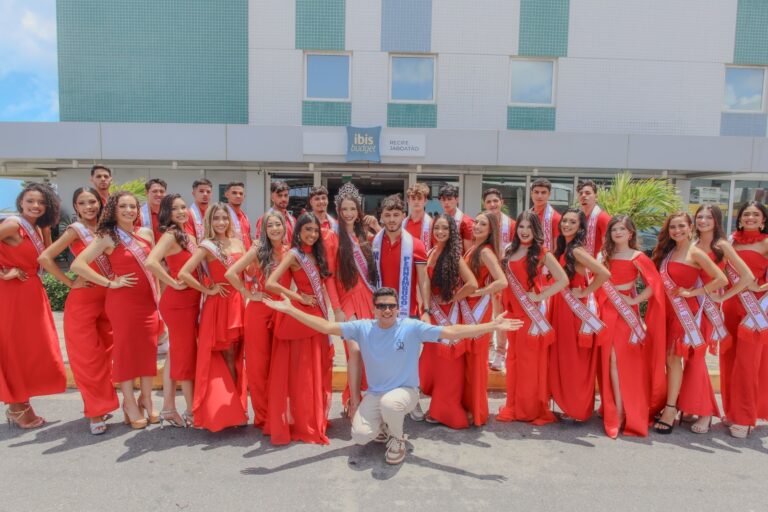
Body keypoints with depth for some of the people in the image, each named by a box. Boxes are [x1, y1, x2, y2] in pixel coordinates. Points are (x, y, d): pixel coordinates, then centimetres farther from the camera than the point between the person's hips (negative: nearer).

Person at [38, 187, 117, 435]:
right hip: (83, 300, -5)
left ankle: (103, 403, 27)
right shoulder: (75, 229, -8)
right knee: (88, 357, 2)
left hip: (107, 299, 6)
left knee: (105, 354, 12)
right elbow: (45, 258, -16)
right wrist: (71, 283, -11)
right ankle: (94, 412, 11)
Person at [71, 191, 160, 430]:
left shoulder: (146, 233, 9)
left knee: (148, 349, 5)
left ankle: (146, 399, 21)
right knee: (125, 349, 3)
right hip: (122, 301, -4)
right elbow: (77, 265, -12)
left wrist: (159, 296, 9)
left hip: (147, 300, 4)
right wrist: (110, 283, -12)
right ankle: (130, 403, 17)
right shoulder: (107, 237, -5)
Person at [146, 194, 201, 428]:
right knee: (187, 354, 1)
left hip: (190, 301, 8)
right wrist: (174, 284, -20)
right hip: (178, 301, -8)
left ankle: (168, 409, 24)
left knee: (177, 353, 13)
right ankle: (191, 412, 13)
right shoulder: (170, 235, -13)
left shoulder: (189, 237, 12)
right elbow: (151, 262, -29)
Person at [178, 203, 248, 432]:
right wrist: (207, 290, -11)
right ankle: (231, 409, 15)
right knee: (227, 357, 2)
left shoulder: (237, 242, 9)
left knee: (236, 356, 10)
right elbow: (183, 274, -17)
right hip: (218, 304, -5)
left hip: (237, 302, 5)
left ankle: (235, 407, 23)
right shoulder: (206, 246, -8)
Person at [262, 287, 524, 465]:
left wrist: (492, 326, -28)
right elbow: (326, 327, -9)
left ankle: (397, 439, -1)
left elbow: (452, 332, -21)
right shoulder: (363, 328, -8)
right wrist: (290, 309, -15)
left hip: (405, 390, -2)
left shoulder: (412, 327, -16)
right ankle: (383, 425, 18)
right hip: (375, 393, 3)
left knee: (390, 404, -36)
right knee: (360, 435, -20)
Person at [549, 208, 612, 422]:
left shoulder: (576, 250, -17)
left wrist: (585, 292, -18)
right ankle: (569, 404, 28)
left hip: (576, 308, -9)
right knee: (564, 357, 15)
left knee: (576, 359, 3)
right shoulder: (563, 248, 9)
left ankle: (579, 409, 18)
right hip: (562, 307, 9)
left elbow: (604, 273, -28)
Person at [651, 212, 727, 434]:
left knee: (673, 357, -5)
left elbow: (721, 279, -14)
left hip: (684, 310, -6)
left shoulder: (694, 253, -9)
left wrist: (692, 292, -12)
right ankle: (669, 405, 16)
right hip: (667, 309, 6)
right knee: (667, 358, 7)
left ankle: (670, 409, 1)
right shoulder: (667, 252, 11)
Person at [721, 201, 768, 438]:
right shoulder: (732, 241, 10)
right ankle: (733, 411, 23)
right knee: (730, 360, 9)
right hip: (731, 305, 5)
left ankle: (745, 418, 8)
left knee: (748, 362, -3)